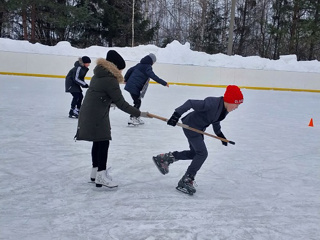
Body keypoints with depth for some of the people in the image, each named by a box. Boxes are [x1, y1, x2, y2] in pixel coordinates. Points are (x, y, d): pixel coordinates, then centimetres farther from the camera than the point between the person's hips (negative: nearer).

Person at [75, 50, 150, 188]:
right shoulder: (110, 80, -19)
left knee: (98, 142, 17)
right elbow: (121, 103, -18)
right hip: (96, 117, -10)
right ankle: (101, 176, 1)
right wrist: (139, 114, -14)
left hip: (89, 114, 10)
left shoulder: (99, 75, 10)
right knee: (103, 143, -4)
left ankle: (95, 172, 29)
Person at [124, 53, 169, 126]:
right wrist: (164, 83, -24)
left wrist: (126, 79, 34)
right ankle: (132, 119, -4)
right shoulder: (147, 67, -13)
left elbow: (130, 70, 19)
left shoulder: (140, 64, 12)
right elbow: (153, 76, -25)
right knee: (137, 102, -3)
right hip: (134, 88, -9)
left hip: (130, 85, 9)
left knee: (137, 101, 17)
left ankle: (136, 117, 24)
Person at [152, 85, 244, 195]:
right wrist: (177, 114, -35)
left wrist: (219, 134, 17)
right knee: (202, 153, -11)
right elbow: (191, 103, -31)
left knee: (194, 153, 18)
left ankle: (165, 158, 29)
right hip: (190, 126, -10)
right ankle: (185, 181, -2)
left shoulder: (225, 109, -3)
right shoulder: (212, 103, -31)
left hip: (199, 129, 10)